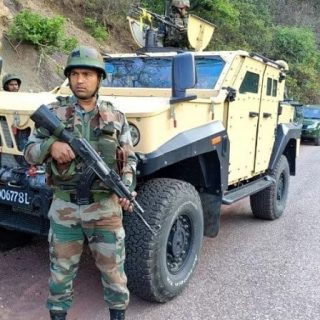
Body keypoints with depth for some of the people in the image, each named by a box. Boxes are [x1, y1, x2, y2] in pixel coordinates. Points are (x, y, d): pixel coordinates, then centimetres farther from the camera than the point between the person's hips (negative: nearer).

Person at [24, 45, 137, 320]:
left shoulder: (116, 117, 1)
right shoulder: (53, 113, 0)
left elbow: (129, 160, 5)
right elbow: (29, 152, 0)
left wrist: (125, 189, -12)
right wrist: (51, 145, -21)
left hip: (105, 208, 0)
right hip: (64, 207, 0)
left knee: (113, 269, 11)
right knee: (61, 270, 15)